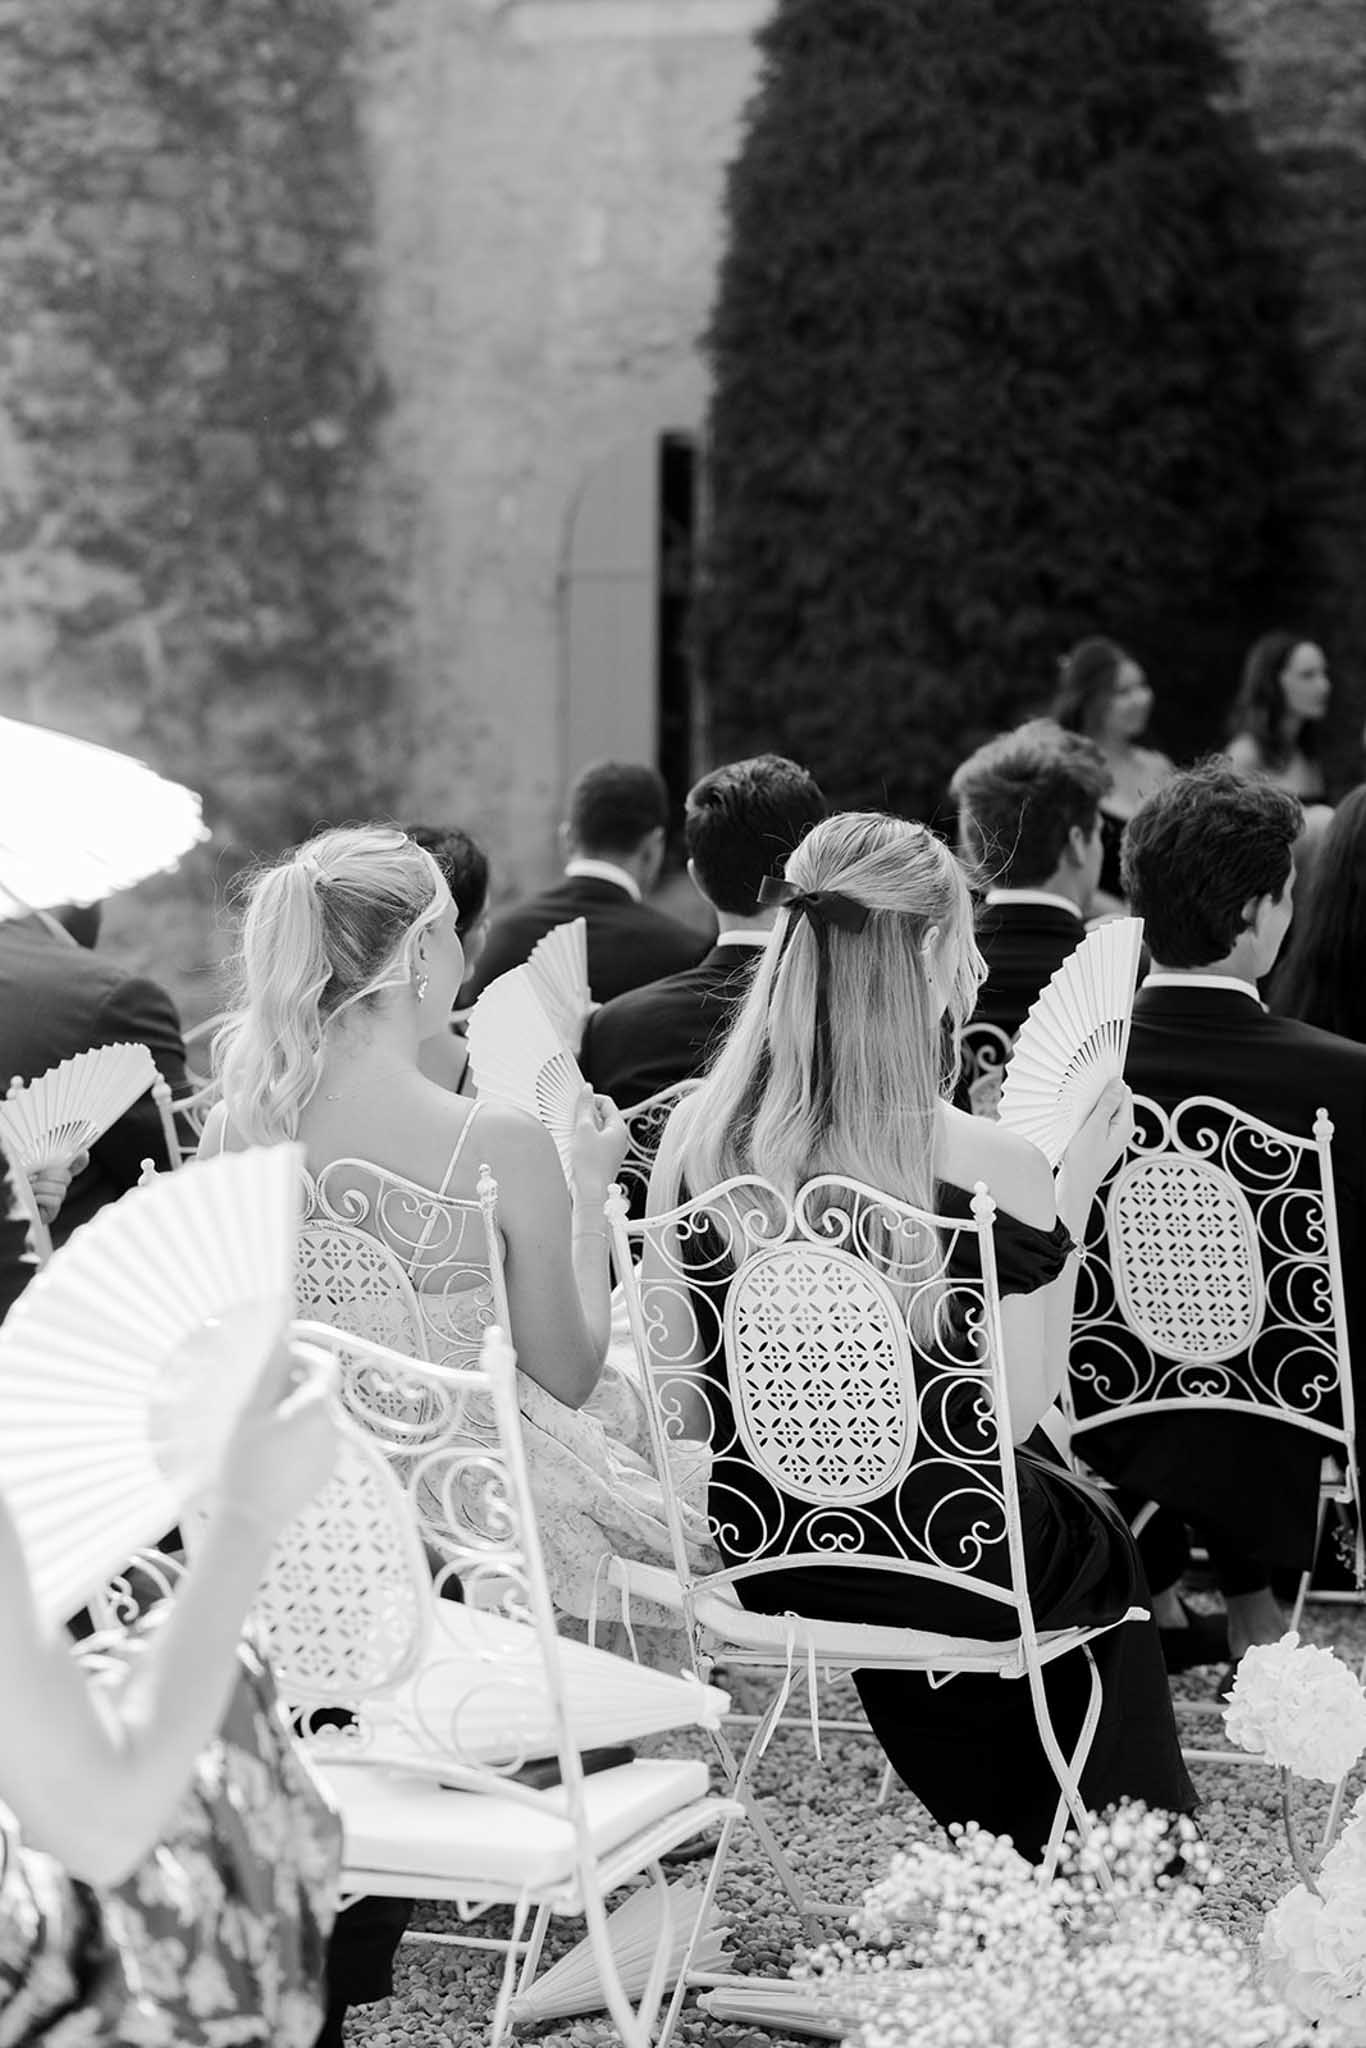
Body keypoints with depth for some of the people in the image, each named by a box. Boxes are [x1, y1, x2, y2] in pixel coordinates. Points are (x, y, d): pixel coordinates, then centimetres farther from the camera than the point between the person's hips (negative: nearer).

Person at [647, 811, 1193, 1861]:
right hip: (942, 1545, -4)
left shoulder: (699, 1133, -10)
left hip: (757, 1551, 4)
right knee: (1102, 1552, 30)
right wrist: (1074, 1198, -3)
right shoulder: (991, 1168, -22)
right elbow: (1017, 1414, -10)